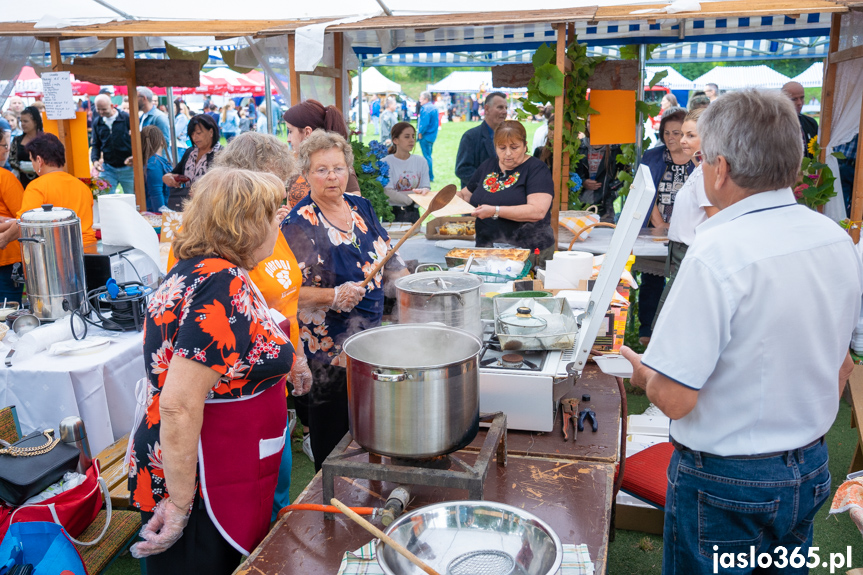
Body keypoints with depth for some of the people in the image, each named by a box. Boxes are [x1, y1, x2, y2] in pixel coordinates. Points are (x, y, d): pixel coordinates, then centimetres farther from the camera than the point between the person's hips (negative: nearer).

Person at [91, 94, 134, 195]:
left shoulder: (126, 118, -5)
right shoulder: (97, 122, 7)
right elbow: (95, 144, 13)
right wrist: (95, 159, -6)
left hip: (127, 168, -3)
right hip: (108, 169, 3)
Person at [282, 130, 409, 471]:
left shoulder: (361, 207, 7)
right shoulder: (298, 224, -11)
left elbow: (388, 259, 17)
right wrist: (334, 296, -25)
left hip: (372, 336, 6)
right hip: (328, 348, -6)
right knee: (333, 433, 4)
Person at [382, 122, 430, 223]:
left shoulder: (421, 161, 8)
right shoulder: (386, 163, -4)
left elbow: (427, 188, 3)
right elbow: (388, 193, -13)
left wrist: (424, 191, -21)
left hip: (413, 214, 3)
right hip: (393, 214, -3)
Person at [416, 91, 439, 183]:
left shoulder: (425, 108, -17)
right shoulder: (434, 108, 14)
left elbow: (425, 123, -24)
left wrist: (420, 133, -13)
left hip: (425, 136, -10)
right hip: (432, 136, 10)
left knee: (426, 157, -4)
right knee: (428, 156, 17)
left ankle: (429, 177, 0)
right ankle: (430, 176, 23)